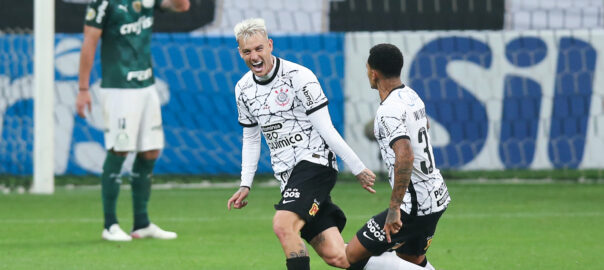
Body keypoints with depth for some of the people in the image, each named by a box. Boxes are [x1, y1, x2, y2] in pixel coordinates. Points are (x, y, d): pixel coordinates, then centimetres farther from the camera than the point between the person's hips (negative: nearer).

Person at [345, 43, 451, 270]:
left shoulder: (389, 111, -19)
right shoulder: (412, 96, 10)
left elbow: (405, 157, -33)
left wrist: (394, 207, -33)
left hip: (415, 205, -10)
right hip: (437, 197, 10)